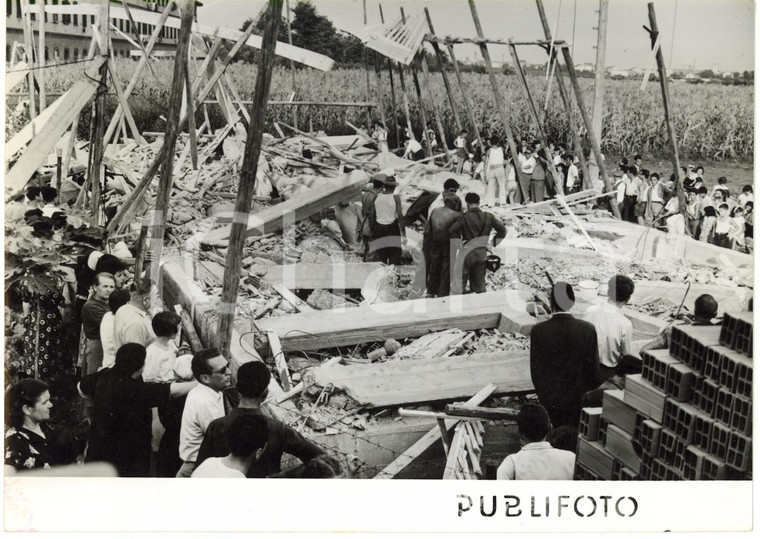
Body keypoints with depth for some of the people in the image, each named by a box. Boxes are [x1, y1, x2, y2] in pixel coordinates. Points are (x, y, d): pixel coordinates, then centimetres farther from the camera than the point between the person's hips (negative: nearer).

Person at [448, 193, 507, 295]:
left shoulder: (465, 218, -9)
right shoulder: (488, 217, 3)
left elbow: (452, 230, -21)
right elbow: (502, 230, 4)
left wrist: (460, 242, -9)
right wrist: (493, 244, 8)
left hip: (467, 252, -4)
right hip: (482, 253, 4)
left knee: (460, 280, 3)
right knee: (479, 282, 13)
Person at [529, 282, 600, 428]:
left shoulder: (538, 330, -13)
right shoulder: (588, 330, -12)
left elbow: (535, 369, -5)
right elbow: (593, 367, -4)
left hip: (549, 400, 0)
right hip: (578, 399, 0)